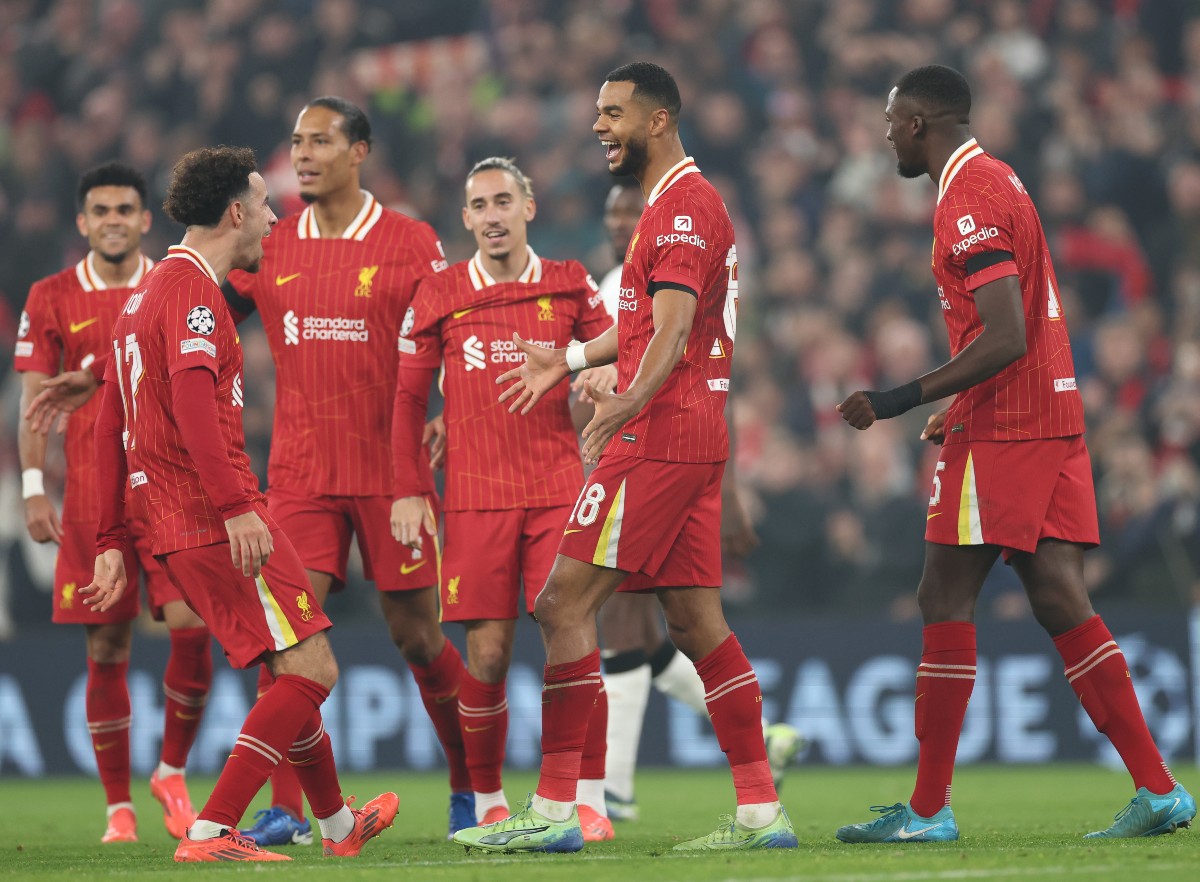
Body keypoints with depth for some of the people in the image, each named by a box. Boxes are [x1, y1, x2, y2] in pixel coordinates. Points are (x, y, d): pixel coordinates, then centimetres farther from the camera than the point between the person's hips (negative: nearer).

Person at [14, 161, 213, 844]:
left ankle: (173, 773, 9)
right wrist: (34, 490, -3)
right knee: (107, 649, 0)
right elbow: (36, 401, 6)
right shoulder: (52, 299, 5)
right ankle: (119, 808, 8)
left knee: (193, 627, -13)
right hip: (92, 498, 0)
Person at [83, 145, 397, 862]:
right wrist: (236, 506, -30)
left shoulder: (145, 296, 21)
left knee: (298, 673, 20)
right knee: (312, 670, -10)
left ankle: (338, 823, 32)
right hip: (221, 524, -10)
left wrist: (111, 543, 23)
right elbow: (193, 401, -26)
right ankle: (212, 833, -17)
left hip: (175, 529, 10)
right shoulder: (192, 290, -10)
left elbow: (110, 427, 23)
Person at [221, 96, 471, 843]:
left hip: (392, 468, -2)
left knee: (417, 635, 5)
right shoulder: (270, 248, 6)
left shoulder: (411, 243, -2)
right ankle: (285, 811, -9)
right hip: (300, 468, 2)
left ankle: (472, 788, 24)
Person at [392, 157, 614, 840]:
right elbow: (409, 396, 9)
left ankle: (590, 801, -3)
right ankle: (489, 802, 9)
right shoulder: (438, 296, 7)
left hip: (559, 488, 0)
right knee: (488, 654, -3)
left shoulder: (570, 286, 7)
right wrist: (407, 490, 3)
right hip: (476, 497, 0)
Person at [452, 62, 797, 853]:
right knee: (696, 622, 9)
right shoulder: (678, 204, 21)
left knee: (564, 605, -10)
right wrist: (571, 360, 41)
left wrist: (628, 402, -36)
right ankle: (762, 810, 7)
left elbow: (672, 328, -24)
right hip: (696, 441, 11)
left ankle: (554, 811, -11)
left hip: (659, 436, -11)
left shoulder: (683, 206, -12)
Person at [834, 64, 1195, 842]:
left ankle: (929, 809, 0)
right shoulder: (1001, 181, 17)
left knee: (945, 603, -3)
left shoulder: (968, 203, -15)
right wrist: (962, 410, 25)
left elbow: (1005, 339, -22)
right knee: (1061, 602, 5)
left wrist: (900, 401, -20)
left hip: (1000, 430, -9)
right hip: (1055, 421, 9)